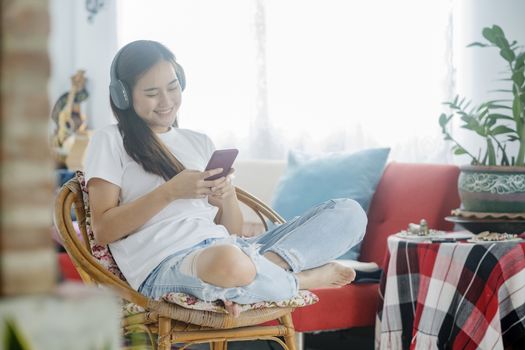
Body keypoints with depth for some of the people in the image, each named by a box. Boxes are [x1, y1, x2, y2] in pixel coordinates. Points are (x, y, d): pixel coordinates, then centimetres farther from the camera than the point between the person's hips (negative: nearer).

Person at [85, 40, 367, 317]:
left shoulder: (200, 143, 26)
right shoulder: (109, 141, 11)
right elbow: (103, 230, -1)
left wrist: (228, 197, -2)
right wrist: (170, 192, -9)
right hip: (165, 264, -6)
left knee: (349, 212, -7)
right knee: (228, 262, -44)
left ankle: (266, 267, -28)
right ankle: (301, 279, -11)